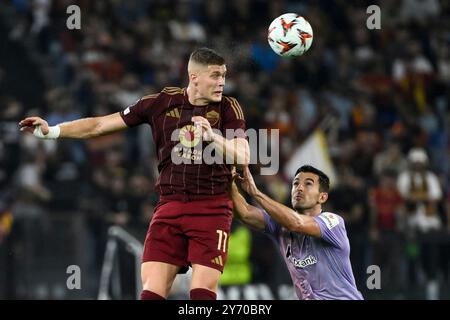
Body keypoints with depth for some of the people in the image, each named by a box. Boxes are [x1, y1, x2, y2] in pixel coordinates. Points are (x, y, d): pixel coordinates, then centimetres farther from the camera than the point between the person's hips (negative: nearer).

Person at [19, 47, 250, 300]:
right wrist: (51, 131, 5)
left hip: (212, 210, -2)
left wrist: (214, 137, -26)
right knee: (152, 291, -7)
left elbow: (243, 157, -9)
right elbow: (102, 125, 9)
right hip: (170, 207, 2)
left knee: (203, 292, -13)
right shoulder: (162, 103, 5)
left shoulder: (228, 107, 1)